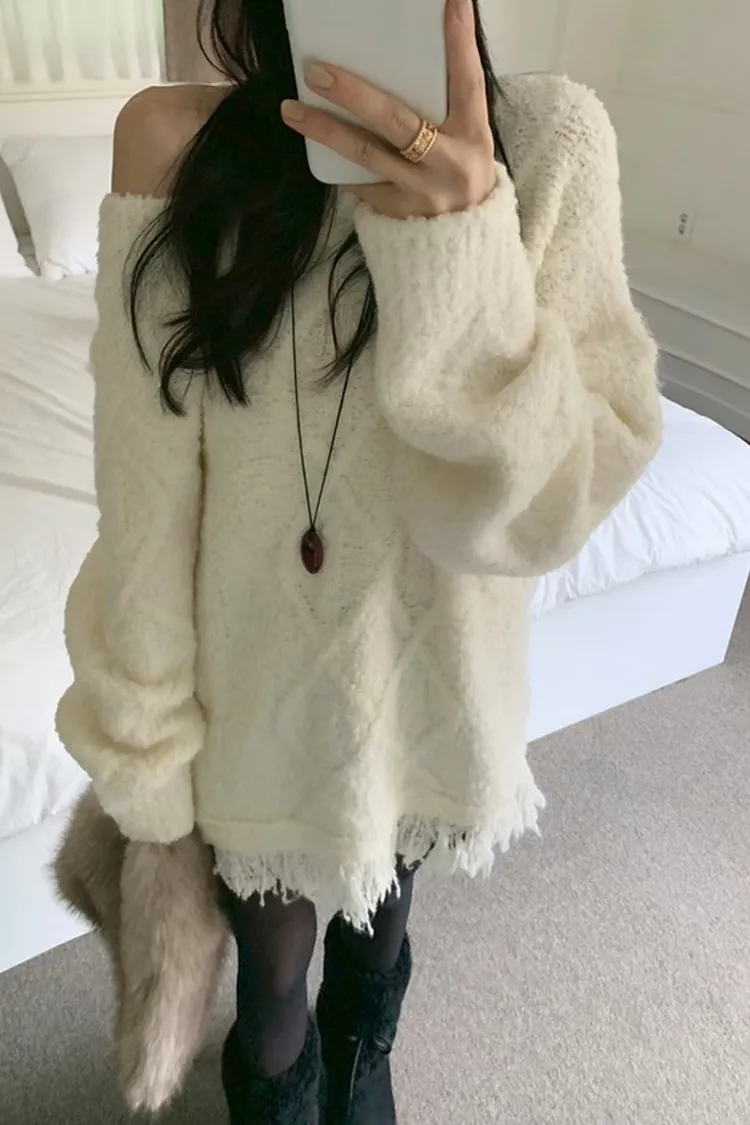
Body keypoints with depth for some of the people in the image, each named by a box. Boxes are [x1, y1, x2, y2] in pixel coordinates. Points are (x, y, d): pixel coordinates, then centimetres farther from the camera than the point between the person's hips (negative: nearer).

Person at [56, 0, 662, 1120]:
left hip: (435, 681, 2)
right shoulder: (176, 142, -15)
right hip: (258, 692, -1)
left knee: (380, 931, 31)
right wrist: (145, 750, -4)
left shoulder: (551, 139, -15)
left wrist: (462, 254, -37)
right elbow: (145, 502, -11)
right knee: (270, 982, 23)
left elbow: (551, 503, -21)